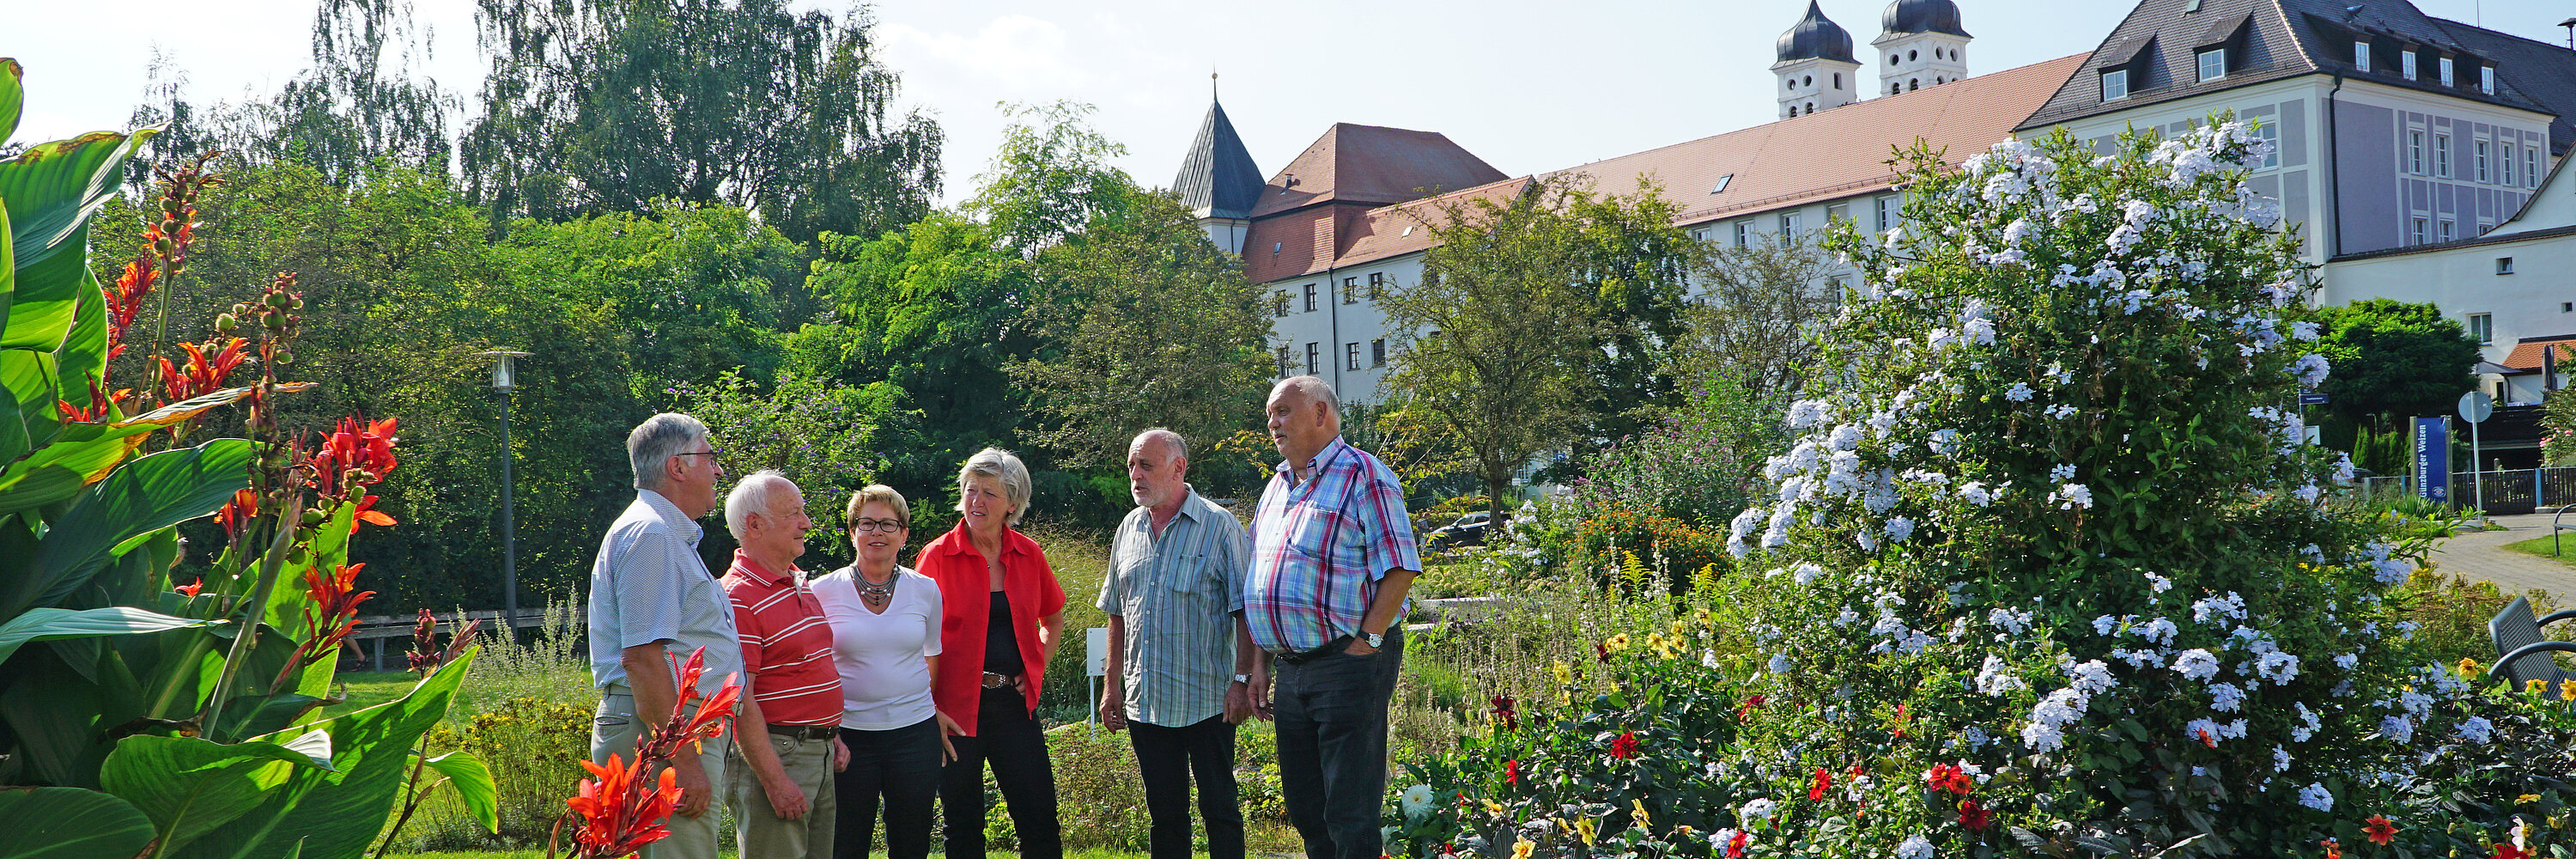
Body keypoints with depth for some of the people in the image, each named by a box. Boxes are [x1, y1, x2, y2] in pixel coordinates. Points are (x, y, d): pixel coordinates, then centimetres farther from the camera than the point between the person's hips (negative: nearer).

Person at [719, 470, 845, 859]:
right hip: (772, 754, -9)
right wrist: (774, 780, -22)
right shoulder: (739, 597, -15)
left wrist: (830, 736, 16)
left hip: (820, 753, 9)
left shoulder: (800, 585, 15)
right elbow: (738, 699, -20)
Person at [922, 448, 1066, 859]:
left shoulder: (1028, 554, 5)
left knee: (1039, 821, 3)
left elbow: (1053, 618, 21)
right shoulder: (938, 556, -5)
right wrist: (930, 708, -9)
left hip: (1014, 702, 3)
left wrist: (1037, 667, 8)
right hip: (957, 707, -3)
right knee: (963, 825, 6)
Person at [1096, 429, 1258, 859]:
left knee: (1219, 808, 0)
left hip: (1206, 701, -5)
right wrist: (1113, 684, 15)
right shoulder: (1129, 530, 10)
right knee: (1165, 813, 12)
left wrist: (1243, 680, -16)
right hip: (1144, 702, 5)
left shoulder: (1219, 526, -6)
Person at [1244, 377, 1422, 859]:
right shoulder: (1277, 488, 18)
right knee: (1305, 812, 14)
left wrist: (1367, 640, -17)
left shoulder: (1362, 475, -7)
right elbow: (1259, 584, 22)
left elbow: (1399, 567, -13)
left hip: (1348, 665, -8)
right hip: (1290, 670, 8)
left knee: (1351, 819, -6)